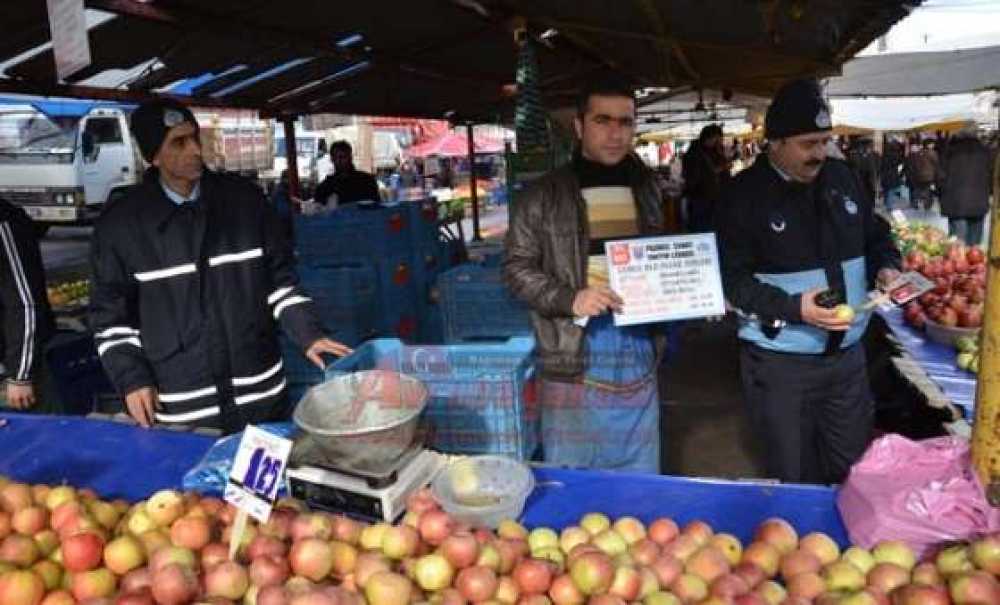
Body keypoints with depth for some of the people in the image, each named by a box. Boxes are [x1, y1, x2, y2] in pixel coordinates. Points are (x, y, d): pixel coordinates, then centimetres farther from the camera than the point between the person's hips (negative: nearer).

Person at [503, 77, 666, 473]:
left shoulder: (645, 189, 10)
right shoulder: (543, 196, -5)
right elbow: (517, 269, -5)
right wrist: (569, 299, -20)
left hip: (637, 357, 4)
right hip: (572, 361, -4)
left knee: (640, 482, 17)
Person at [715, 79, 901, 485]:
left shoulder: (841, 177, 5)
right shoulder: (745, 193, -13)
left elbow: (874, 234, 19)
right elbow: (732, 279, -16)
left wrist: (886, 266, -1)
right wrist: (793, 308, -26)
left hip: (847, 354, 5)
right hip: (779, 362, -5)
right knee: (793, 479, 11)